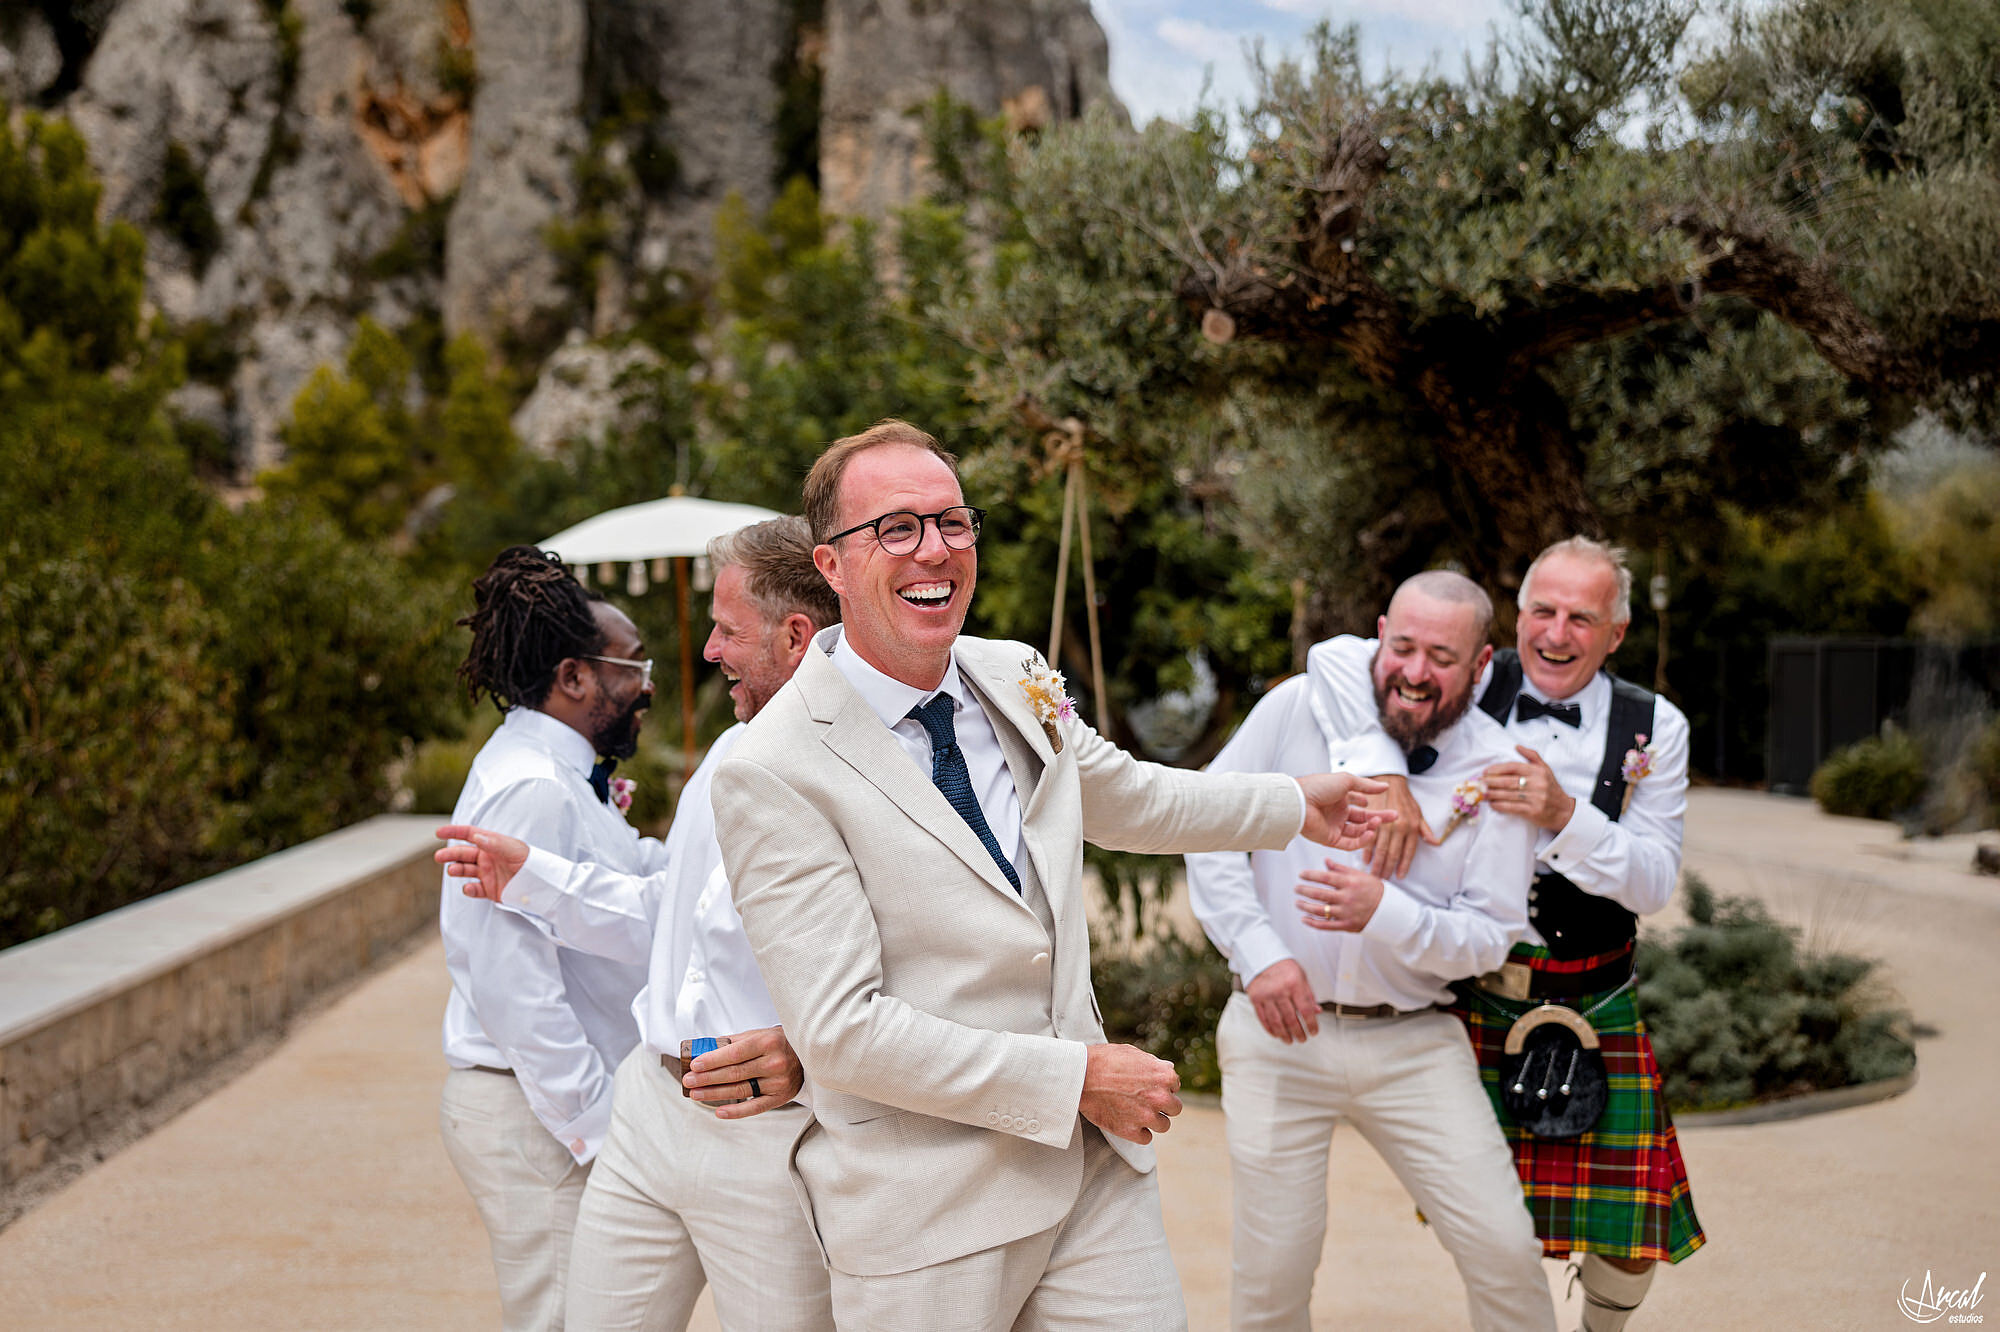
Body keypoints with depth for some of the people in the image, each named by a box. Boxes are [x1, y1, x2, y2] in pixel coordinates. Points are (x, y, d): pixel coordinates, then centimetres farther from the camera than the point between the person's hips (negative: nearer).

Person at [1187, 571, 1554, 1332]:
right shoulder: (1299, 708, -4)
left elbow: (1488, 937, -6)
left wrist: (1385, 913, -25)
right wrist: (1260, 952, -12)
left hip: (1415, 1042, 1)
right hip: (1279, 1030, 0)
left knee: (1505, 1252, -2)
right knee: (1273, 1271, 3)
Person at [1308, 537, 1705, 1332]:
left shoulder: (1653, 728, -1)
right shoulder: (1476, 689, -5)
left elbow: (1655, 883, -6)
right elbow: (1336, 656, -15)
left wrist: (1563, 815, -22)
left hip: (1591, 1006, 1)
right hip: (1473, 992, 0)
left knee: (1630, 1234, 0)